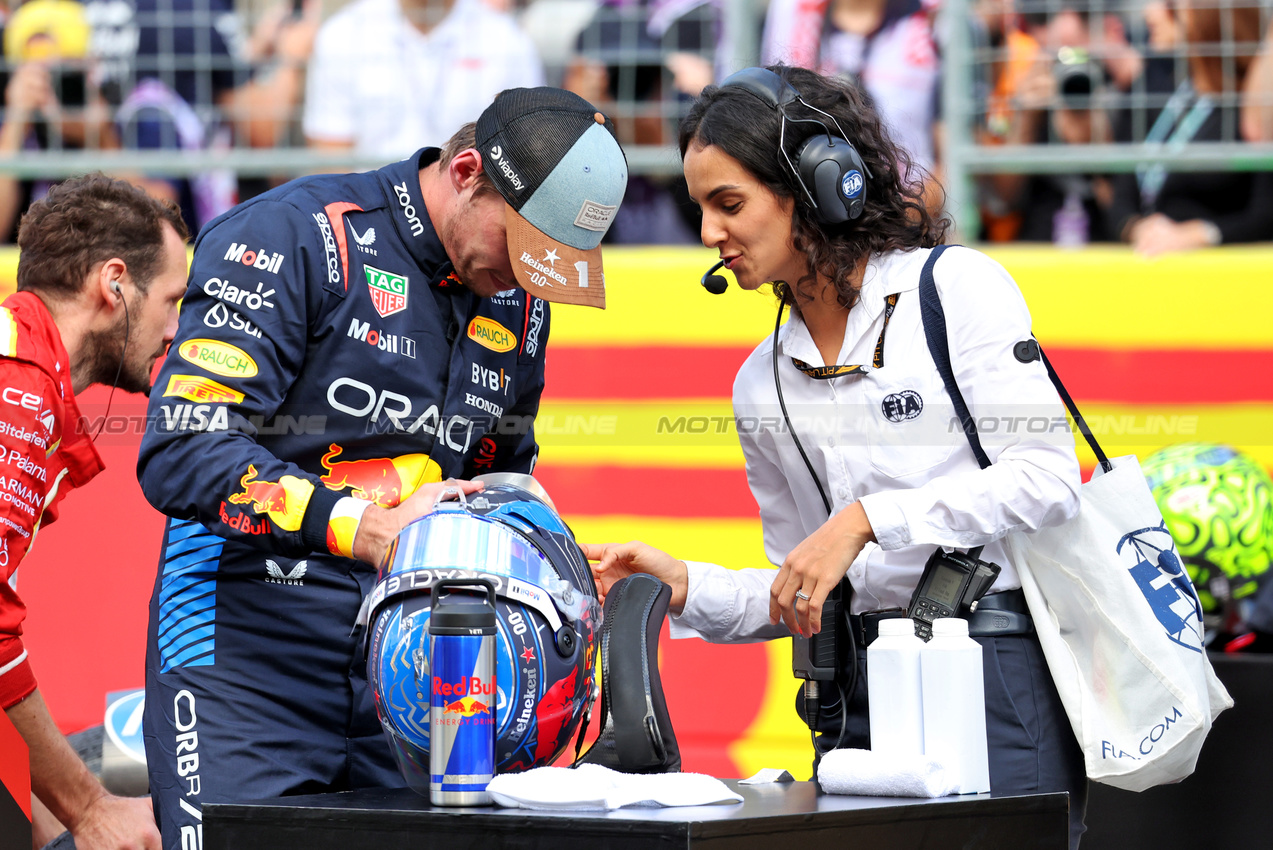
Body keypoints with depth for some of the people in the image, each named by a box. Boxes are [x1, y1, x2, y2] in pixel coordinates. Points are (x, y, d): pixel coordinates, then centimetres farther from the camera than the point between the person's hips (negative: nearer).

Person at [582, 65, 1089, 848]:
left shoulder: (957, 286, -1)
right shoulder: (763, 386, 15)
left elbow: (1046, 478, -11)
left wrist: (867, 519, -16)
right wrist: (685, 587, 2)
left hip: (1001, 673, -5)